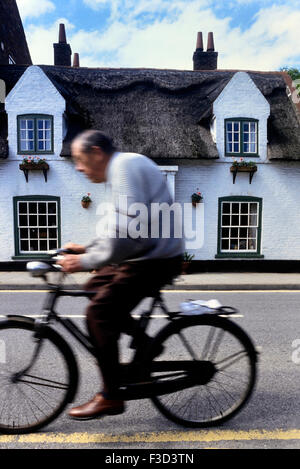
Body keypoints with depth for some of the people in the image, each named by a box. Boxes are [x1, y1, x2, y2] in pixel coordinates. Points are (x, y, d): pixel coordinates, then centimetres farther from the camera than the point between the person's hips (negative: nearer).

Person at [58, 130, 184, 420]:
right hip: (147, 253, 10)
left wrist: (87, 261, -19)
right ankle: (145, 344, 23)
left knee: (98, 313, -9)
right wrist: (87, 249, 12)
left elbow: (127, 228, -26)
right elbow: (115, 225, 21)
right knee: (95, 288, 16)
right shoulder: (120, 169, 19)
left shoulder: (125, 166, -14)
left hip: (155, 260, -10)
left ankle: (110, 397, 10)